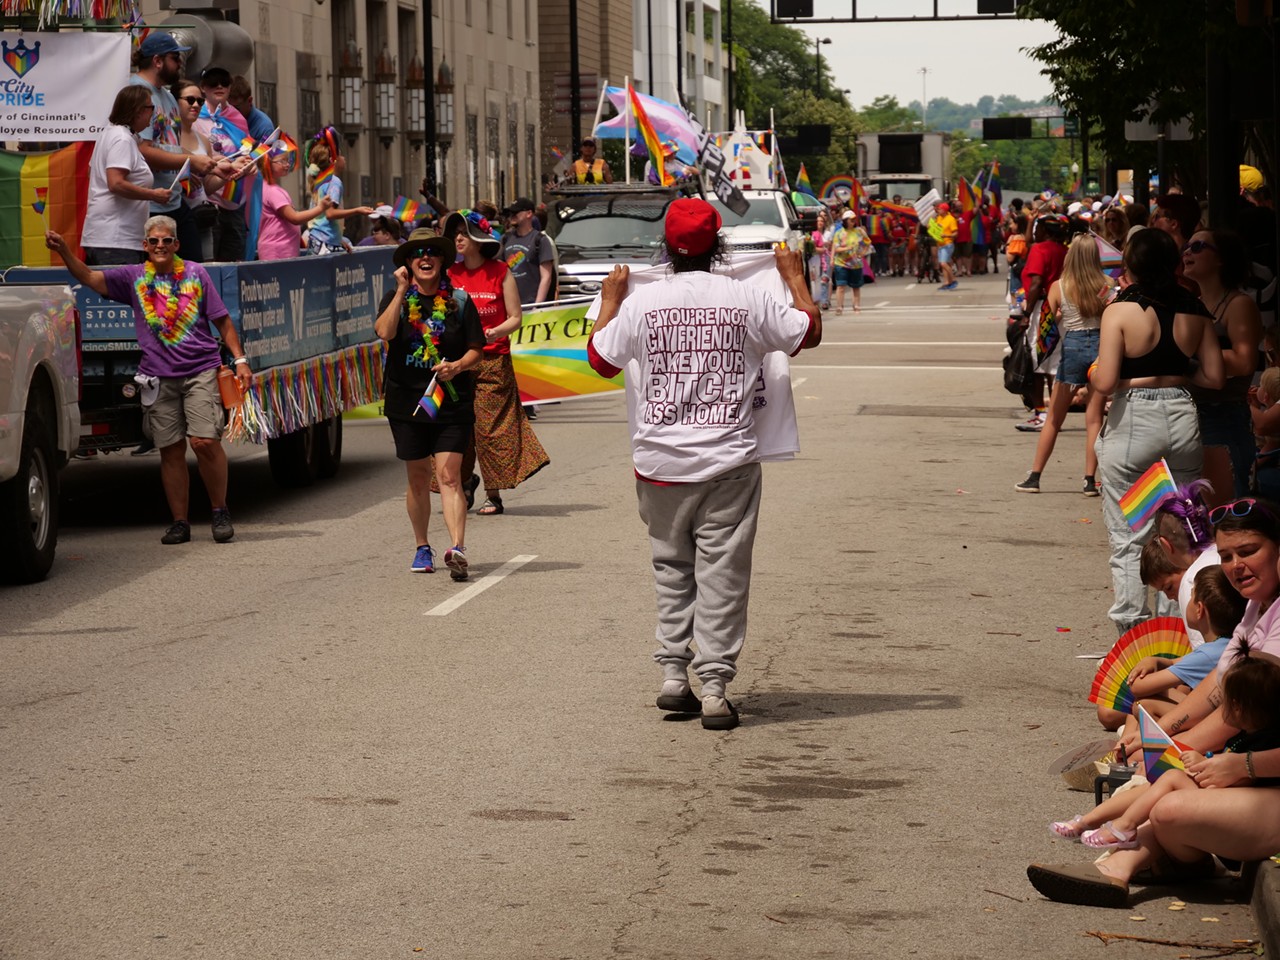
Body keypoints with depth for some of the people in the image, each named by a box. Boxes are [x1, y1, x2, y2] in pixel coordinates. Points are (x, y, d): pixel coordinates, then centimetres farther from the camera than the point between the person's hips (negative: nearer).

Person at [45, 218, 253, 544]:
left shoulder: (195, 274, 5)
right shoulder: (134, 277, 8)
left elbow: (223, 321, 8)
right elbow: (91, 278, -1)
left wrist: (240, 360, 2)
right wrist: (64, 251, -16)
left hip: (201, 370, -2)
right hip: (159, 378, 2)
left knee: (205, 441, -12)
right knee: (171, 450, 4)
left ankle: (220, 512, 4)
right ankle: (180, 522, 11)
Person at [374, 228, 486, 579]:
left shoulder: (458, 301, 3)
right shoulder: (396, 298, 3)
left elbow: (476, 350, 5)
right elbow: (384, 332, -17)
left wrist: (458, 366, -15)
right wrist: (402, 290, -16)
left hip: (451, 402, -1)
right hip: (406, 401, 1)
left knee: (448, 475, -13)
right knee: (418, 477, 10)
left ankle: (458, 548, -23)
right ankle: (422, 548, 25)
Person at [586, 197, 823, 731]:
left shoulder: (641, 303, -3)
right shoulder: (746, 301, -3)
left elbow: (600, 360, 11)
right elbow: (809, 333, 11)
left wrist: (610, 299, 24)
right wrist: (795, 278, 26)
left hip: (659, 462, 1)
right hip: (728, 463, -1)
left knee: (671, 567, 17)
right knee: (722, 575, 2)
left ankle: (673, 674, 13)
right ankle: (714, 689, -2)